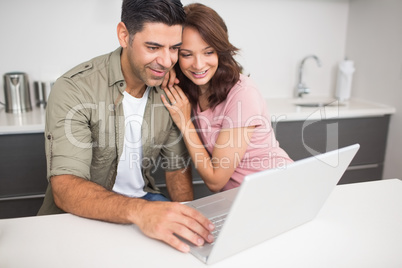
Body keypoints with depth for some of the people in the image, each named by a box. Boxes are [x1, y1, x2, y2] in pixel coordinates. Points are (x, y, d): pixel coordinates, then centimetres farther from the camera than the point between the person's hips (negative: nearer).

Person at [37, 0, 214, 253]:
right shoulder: (75, 89, -19)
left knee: (210, 237, -16)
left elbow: (177, 168, 3)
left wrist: (187, 221, -14)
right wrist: (138, 211, -45)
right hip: (80, 213, -2)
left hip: (143, 200, 3)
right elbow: (65, 189, -28)